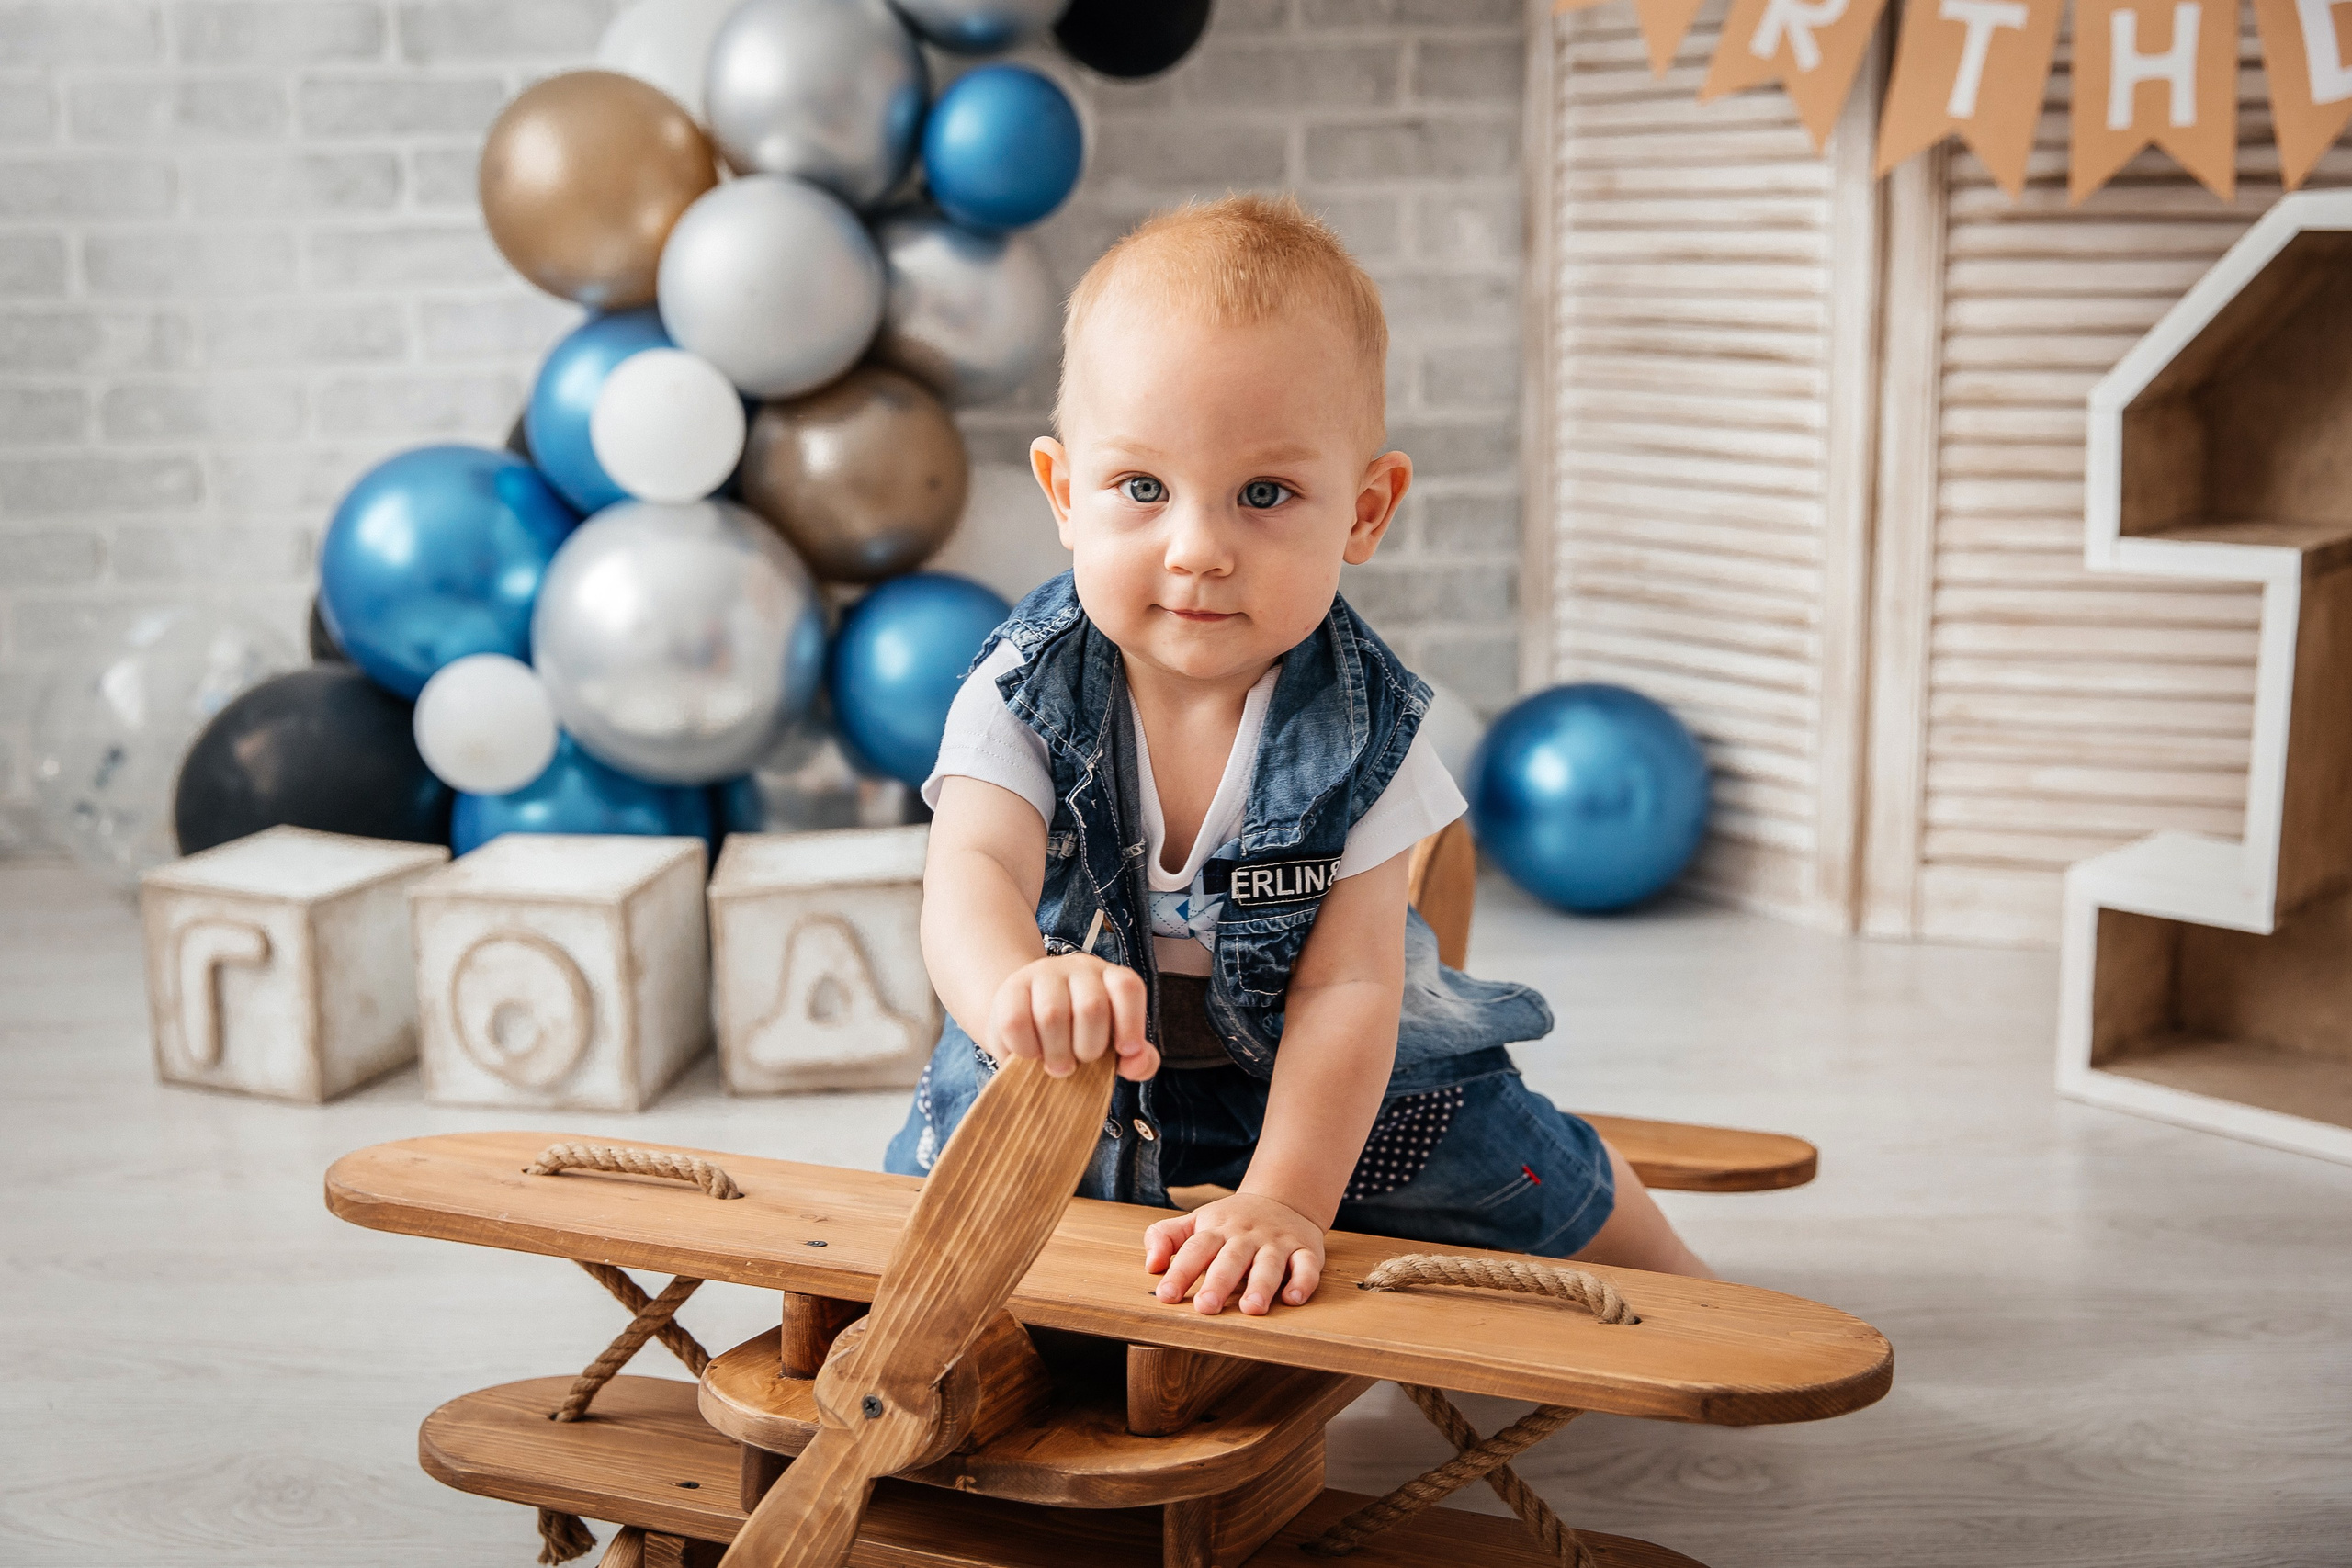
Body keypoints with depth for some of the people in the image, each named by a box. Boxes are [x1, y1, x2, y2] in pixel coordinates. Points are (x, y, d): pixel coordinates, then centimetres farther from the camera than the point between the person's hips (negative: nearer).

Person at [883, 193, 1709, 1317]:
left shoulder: (1362, 729, -21)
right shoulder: (1024, 693, -22)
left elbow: (1346, 984, -24)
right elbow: (970, 874, -37)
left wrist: (1284, 1200, -37)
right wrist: (1018, 987, -61)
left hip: (1325, 1091, 0)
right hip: (1054, 1094, 1)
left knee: (1542, 1183, -1)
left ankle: (1670, 1279, 33)